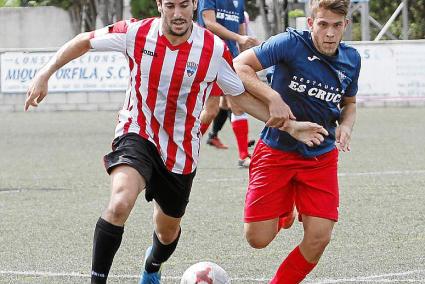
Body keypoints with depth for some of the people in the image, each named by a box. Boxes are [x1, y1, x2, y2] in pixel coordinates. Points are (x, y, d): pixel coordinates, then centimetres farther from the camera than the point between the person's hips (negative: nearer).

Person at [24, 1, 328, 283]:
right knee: (121, 202, -33)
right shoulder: (136, 33, -14)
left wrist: (289, 126, -6)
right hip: (137, 135, -2)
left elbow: (242, 95, 1)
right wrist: (44, 75, -6)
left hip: (181, 151, 2)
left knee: (167, 230, 20)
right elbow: (84, 41, 1)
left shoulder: (215, 50, -13)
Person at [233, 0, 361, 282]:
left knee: (319, 237, -11)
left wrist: (346, 125, -4)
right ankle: (285, 211, 32)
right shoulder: (292, 43, -16)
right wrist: (275, 98, -29)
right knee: (258, 238, -4)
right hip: (276, 151, -3)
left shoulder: (351, 59, 2)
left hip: (322, 157, 3)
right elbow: (240, 65, -17)